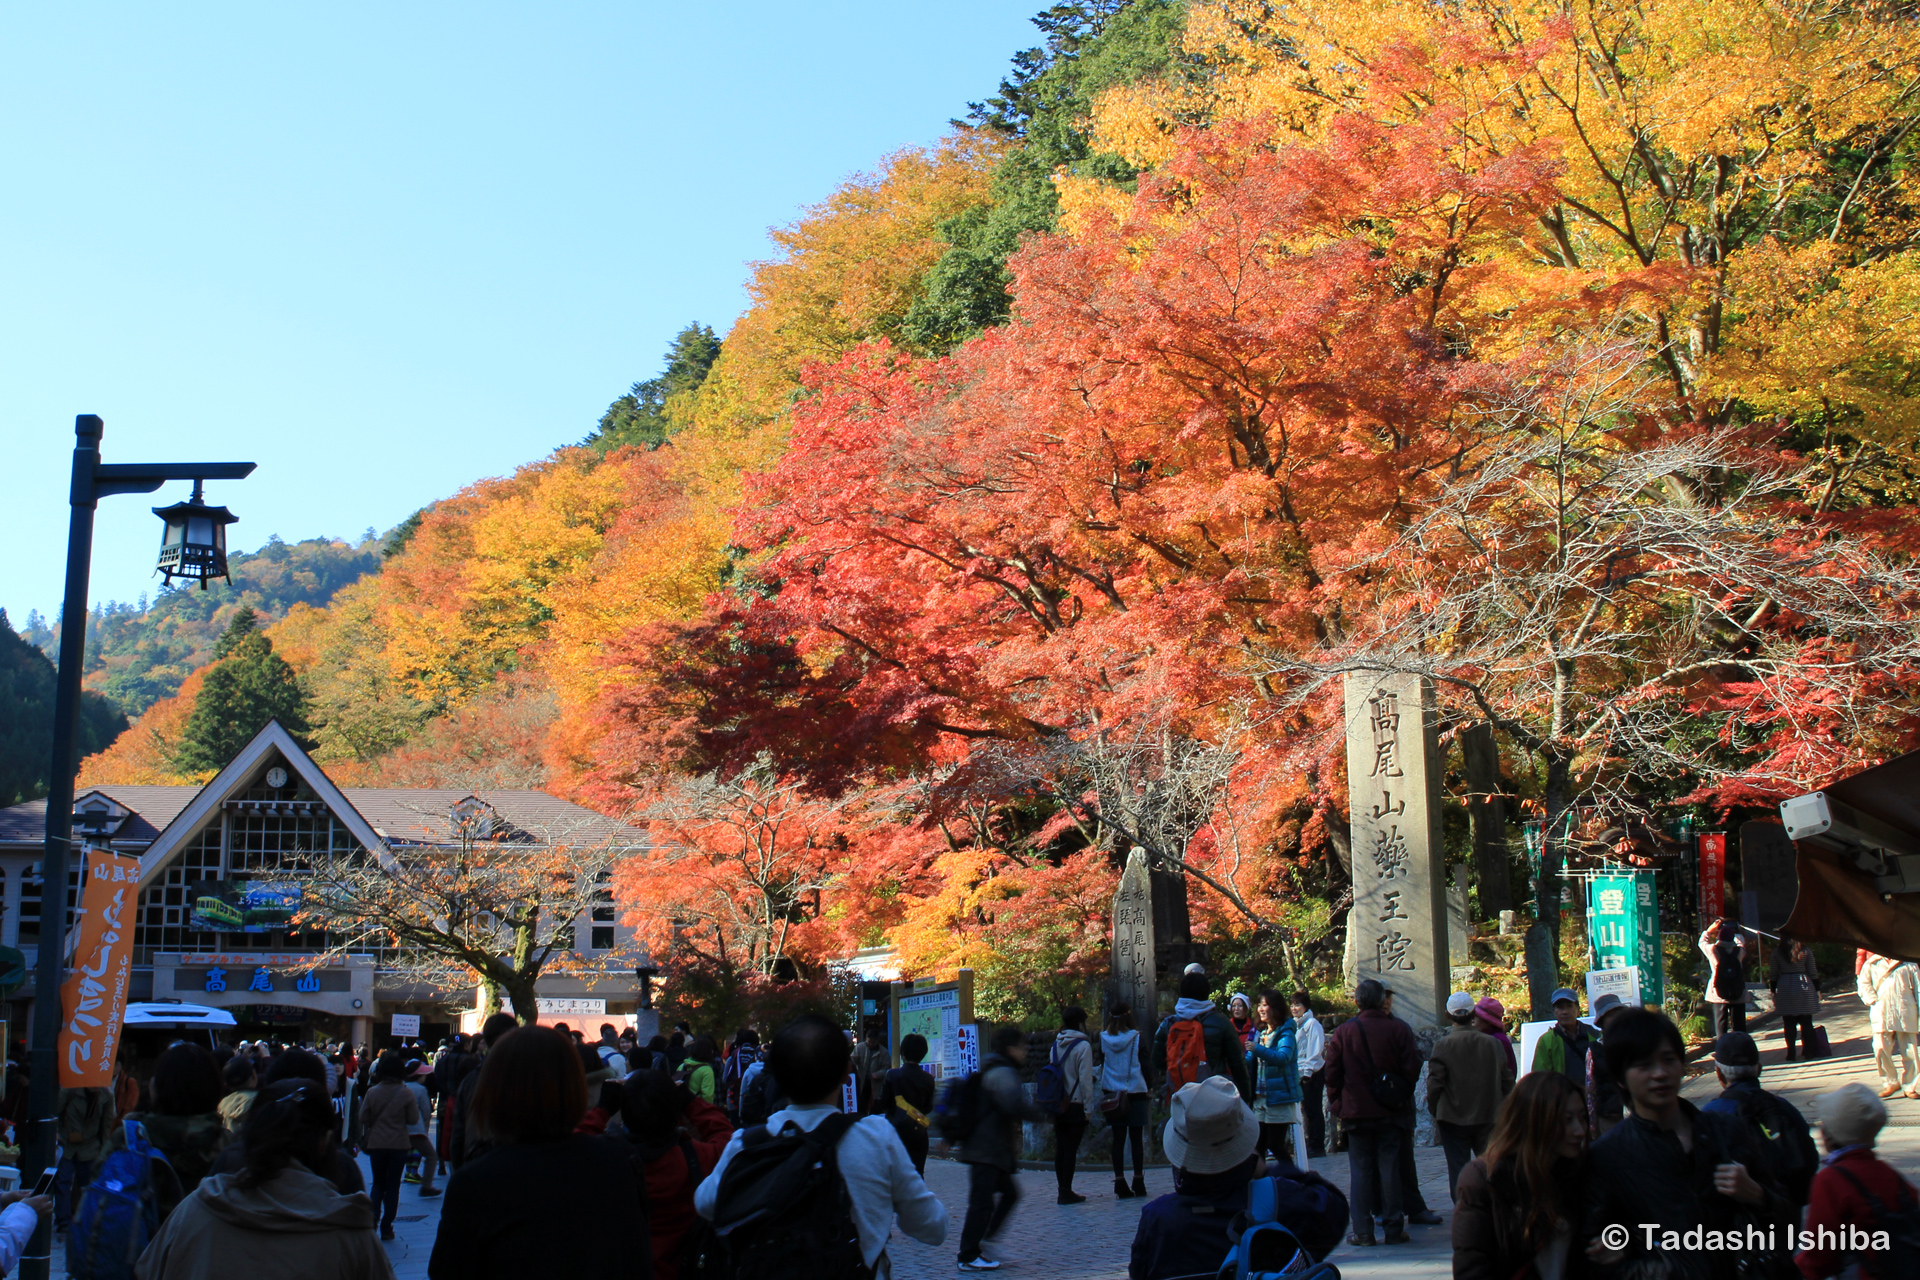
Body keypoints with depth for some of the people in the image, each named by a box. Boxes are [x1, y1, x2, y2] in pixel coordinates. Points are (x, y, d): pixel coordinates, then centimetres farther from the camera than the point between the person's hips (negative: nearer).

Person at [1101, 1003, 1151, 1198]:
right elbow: (1144, 1065, -5)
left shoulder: (1104, 1039, 1)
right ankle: (1138, 1183, 9)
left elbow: (1102, 1065, 8)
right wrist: (1147, 1087, 7)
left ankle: (1120, 1185, 2)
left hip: (1112, 1094, 2)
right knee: (1137, 1138, 6)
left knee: (1118, 1139, 5)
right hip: (1135, 1092, -2)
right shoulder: (1136, 1038, -6)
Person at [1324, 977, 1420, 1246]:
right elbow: (1411, 1069, -4)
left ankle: (1363, 1231, 5)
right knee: (1389, 1168, 5)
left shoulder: (1342, 1032, -4)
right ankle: (1394, 1229, 7)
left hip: (1356, 1111, 0)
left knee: (1360, 1170, 5)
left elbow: (1332, 1073, -2)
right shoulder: (1399, 1029, -6)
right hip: (1390, 1112, 0)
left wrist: (1337, 1103, 10)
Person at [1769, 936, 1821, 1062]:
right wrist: (1817, 989, 11)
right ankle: (1809, 1052, 12)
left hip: (1785, 988, 0)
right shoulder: (1806, 951, -1)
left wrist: (1773, 991, 9)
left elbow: (1773, 974, 1)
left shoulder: (1777, 952, -1)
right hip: (1803, 986, 0)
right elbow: (1813, 973, 2)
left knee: (1789, 1023, 3)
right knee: (1806, 1022, 9)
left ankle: (1791, 1053, 2)